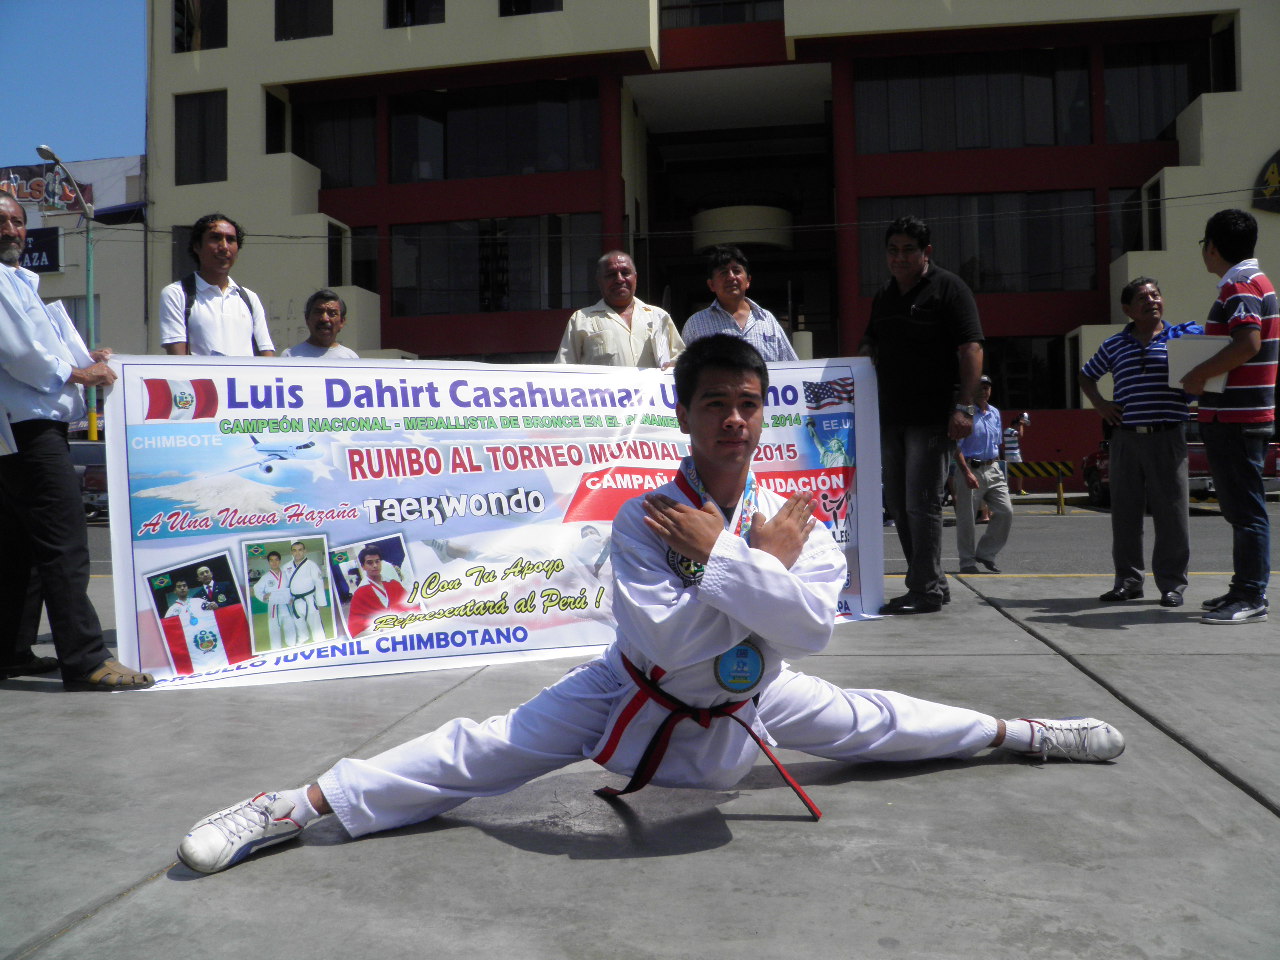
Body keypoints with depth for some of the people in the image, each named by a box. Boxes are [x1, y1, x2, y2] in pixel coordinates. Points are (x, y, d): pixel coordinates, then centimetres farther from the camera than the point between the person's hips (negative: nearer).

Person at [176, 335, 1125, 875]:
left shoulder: (794, 519, -17)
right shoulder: (644, 519, -26)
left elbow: (810, 628, -31)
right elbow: (659, 636, -37)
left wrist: (716, 554, -34)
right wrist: (760, 565, -32)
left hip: (748, 701, 3)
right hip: (644, 698, -3)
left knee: (870, 721, 12)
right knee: (485, 751, -14)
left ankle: (1020, 732, 39)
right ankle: (292, 807, -10)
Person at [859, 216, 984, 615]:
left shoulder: (948, 288, -4)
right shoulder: (883, 296, 17)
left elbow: (971, 348, -12)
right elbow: (872, 344, 29)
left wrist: (964, 406, -19)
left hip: (931, 417, -8)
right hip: (890, 416, 8)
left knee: (922, 503, -8)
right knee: (898, 503, 10)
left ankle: (927, 590, 0)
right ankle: (931, 583, 22)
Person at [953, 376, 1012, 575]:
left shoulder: (995, 413, 15)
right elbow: (956, 447, -12)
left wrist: (998, 468, 17)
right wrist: (967, 473, -20)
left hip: (992, 469, 6)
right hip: (970, 468, -6)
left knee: (1005, 511, -1)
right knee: (966, 518, -2)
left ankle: (985, 552, 13)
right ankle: (967, 562, 8)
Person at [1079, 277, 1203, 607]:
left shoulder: (1184, 335, 6)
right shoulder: (1113, 345, 13)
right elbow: (1085, 376, 25)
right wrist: (1099, 404, 10)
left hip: (1168, 436, -2)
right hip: (1126, 437, 2)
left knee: (1170, 512, -2)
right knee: (1125, 512, 5)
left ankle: (1172, 583, 7)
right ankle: (1127, 580, 14)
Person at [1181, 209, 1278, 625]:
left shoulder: (1240, 287, -14)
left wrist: (1199, 375, -20)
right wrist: (1206, 374, 20)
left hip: (1235, 418, -11)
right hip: (1240, 414, 11)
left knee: (1246, 509, -8)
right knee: (1240, 508, 15)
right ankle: (1244, 588, 23)